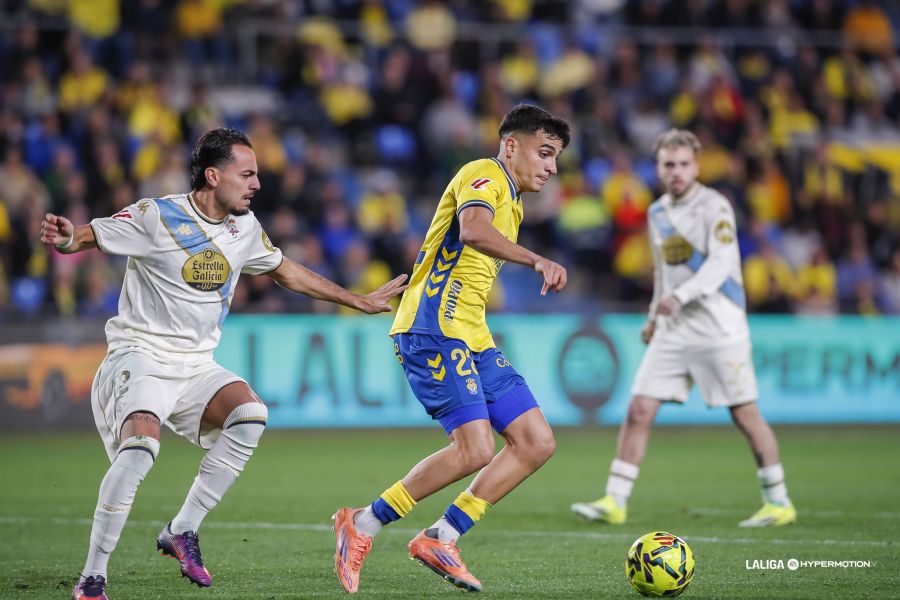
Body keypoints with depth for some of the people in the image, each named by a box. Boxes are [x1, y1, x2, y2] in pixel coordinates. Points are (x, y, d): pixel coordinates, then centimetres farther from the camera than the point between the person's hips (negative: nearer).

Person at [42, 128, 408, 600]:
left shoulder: (245, 228, 7)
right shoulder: (157, 217, -11)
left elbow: (286, 272, 23)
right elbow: (90, 236, -8)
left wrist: (358, 301, 27)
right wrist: (64, 240, -34)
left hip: (195, 367, 6)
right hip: (140, 356, -6)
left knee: (251, 414, -22)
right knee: (140, 446, -31)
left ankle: (182, 530, -9)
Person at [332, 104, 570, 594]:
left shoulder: (509, 199, 25)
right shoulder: (484, 175, -6)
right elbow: (473, 231, -28)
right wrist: (537, 261, -37)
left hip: (471, 338, 10)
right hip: (434, 328, -10)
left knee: (537, 442, 0)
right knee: (474, 449, -20)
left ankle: (440, 539, 2)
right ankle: (362, 526, -7)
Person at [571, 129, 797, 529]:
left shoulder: (714, 207, -8)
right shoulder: (657, 213, 14)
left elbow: (720, 264, -20)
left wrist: (680, 296, -30)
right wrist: (654, 317, 22)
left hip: (719, 329, -6)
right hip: (673, 331, 6)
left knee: (745, 415, -1)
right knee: (638, 411, -3)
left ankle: (779, 502, 11)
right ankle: (614, 502, -1)